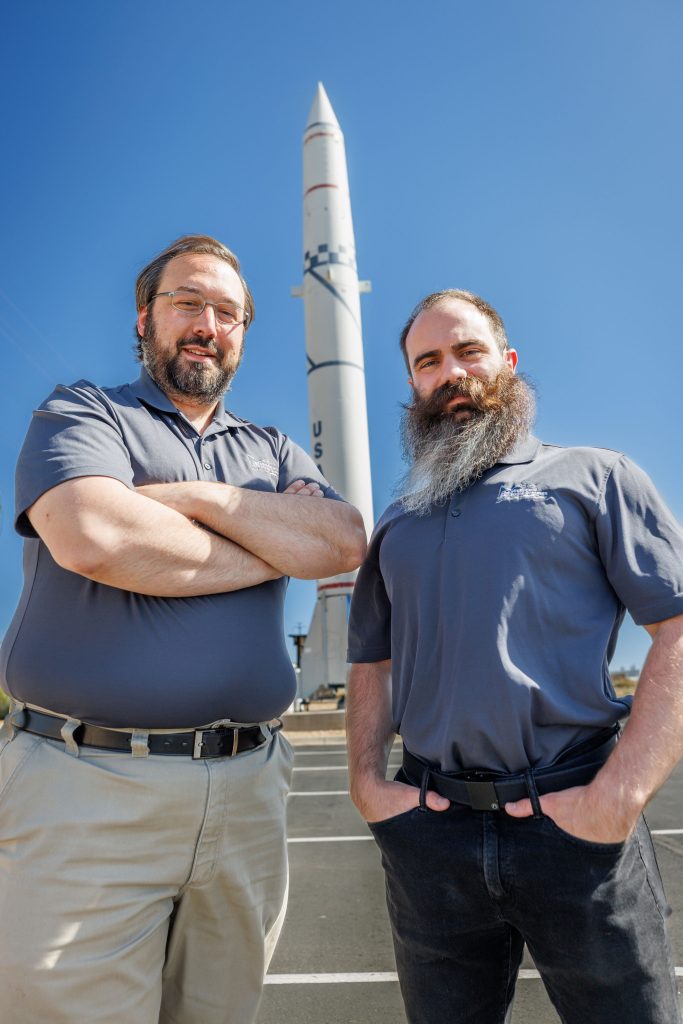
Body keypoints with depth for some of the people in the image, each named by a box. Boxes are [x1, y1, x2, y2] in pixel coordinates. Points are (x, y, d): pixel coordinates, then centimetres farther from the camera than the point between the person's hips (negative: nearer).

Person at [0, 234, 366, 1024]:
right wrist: (279, 546, -7)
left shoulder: (272, 451, 16)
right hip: (85, 787, -3)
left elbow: (344, 545, -3)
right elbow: (94, 537, -18)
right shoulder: (80, 414, 4)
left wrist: (194, 495, -9)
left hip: (244, 791, 4)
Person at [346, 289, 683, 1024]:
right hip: (429, 834, 4)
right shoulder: (397, 524, 14)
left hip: (573, 823, -3)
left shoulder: (594, 477, 2)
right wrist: (365, 780, 2)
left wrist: (621, 794, -15)